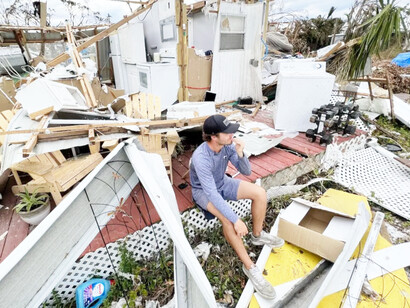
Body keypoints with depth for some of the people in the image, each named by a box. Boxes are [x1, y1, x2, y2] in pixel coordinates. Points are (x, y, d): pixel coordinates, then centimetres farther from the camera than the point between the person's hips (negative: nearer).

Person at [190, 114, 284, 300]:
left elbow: (246, 171, -11)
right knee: (227, 218, -33)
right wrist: (236, 220, -38)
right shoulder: (201, 158, -36)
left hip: (222, 183, 6)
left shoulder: (228, 145, -17)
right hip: (203, 191, -6)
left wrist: (240, 153, -31)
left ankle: (257, 235, 11)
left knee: (260, 193, -10)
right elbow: (212, 193, -37)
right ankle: (249, 267, -14)